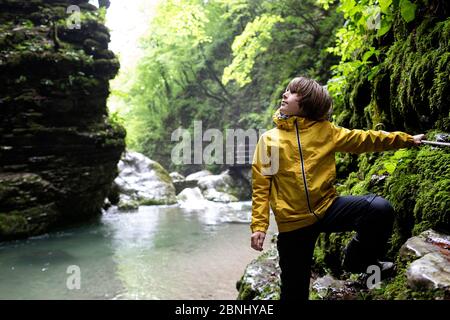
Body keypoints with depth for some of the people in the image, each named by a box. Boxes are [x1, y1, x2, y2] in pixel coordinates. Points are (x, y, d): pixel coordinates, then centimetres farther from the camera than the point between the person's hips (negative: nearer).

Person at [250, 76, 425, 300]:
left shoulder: (325, 131, 3)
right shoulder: (269, 139, 0)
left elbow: (363, 139, 9)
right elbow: (261, 186, -1)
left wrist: (407, 139, 11)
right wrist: (258, 226, -7)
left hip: (327, 208, 1)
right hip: (293, 222, -1)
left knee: (380, 208, -20)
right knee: (294, 288, 5)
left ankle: (358, 259, 6)